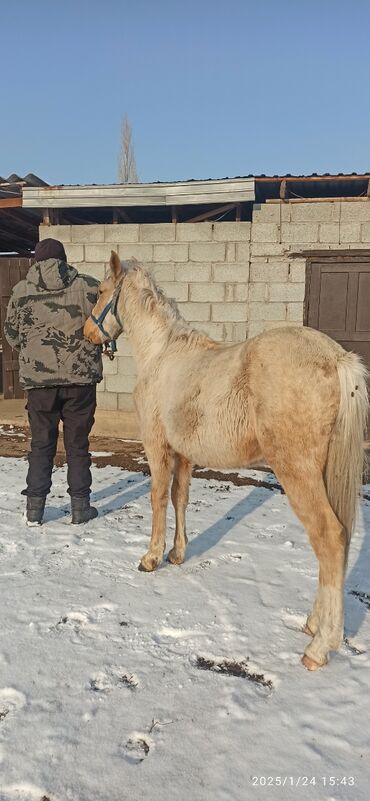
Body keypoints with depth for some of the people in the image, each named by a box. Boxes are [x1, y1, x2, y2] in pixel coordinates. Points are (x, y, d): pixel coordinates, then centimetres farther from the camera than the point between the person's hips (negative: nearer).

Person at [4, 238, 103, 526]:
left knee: (41, 443, 12)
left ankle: (35, 507, 15)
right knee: (78, 443, 10)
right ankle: (80, 506, 16)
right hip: (81, 376, -1)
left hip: (38, 377, 1)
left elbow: (12, 335, 9)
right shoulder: (88, 286, -4)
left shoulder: (21, 291, 1)